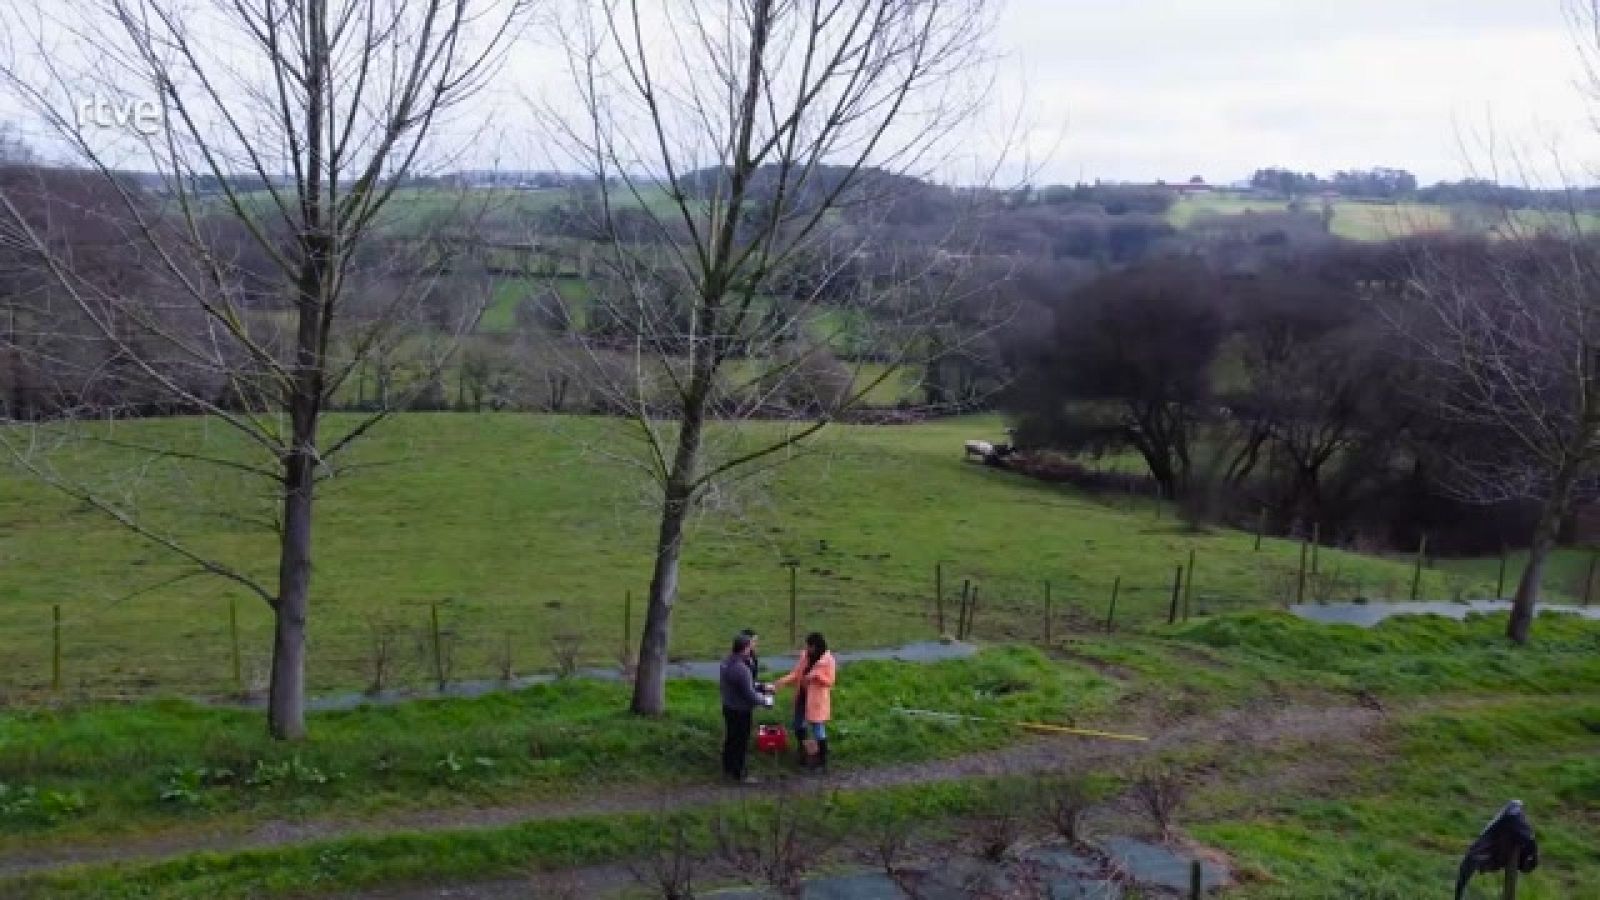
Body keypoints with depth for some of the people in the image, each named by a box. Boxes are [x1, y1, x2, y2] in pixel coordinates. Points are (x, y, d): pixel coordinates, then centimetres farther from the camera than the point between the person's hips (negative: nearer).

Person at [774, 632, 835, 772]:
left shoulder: (828, 660, -15)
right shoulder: (804, 656, 2)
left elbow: (829, 681, -14)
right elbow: (796, 674, 6)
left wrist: (816, 675, -29)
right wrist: (784, 680, -9)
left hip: (817, 700, -7)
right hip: (802, 697, 7)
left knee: (818, 731, 2)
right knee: (799, 727, 17)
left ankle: (822, 762, 15)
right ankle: (806, 754, 37)